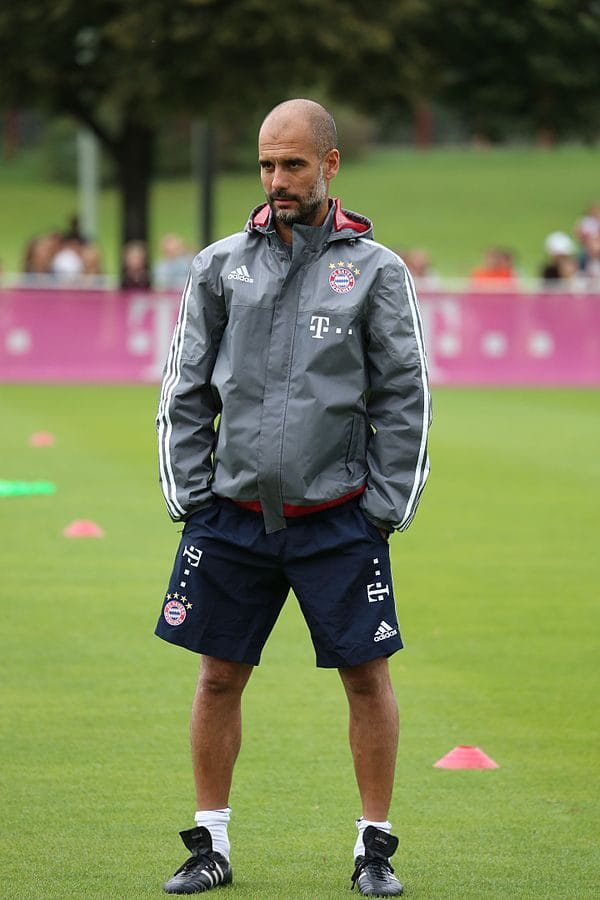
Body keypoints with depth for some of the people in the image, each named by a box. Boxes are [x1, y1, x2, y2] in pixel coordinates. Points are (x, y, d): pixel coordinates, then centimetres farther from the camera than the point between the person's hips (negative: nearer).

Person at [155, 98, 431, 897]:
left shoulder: (376, 270, 1)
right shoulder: (221, 266, 6)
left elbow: (405, 397, 1)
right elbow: (185, 390, 10)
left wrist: (387, 505, -4)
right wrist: (187, 494, 3)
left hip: (337, 518, -2)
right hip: (232, 513, 2)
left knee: (367, 677, 0)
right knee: (219, 678, 6)